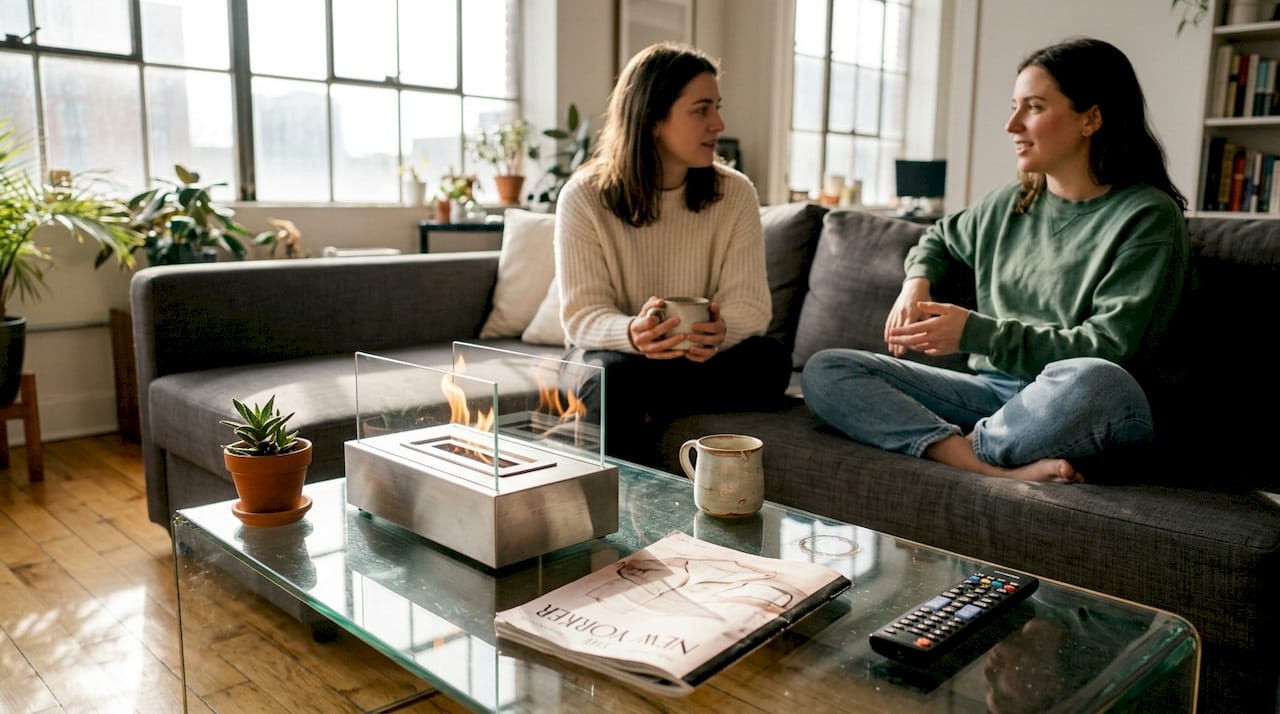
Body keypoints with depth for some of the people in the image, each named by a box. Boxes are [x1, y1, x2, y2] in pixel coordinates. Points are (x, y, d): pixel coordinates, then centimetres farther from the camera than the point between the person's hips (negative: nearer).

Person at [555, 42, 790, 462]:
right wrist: (633, 333, -39)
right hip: (617, 353, -2)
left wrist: (721, 329, -37)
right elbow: (582, 313, -15)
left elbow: (750, 302, -12)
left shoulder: (735, 194, -5)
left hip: (700, 361, 3)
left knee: (771, 359, -27)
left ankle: (637, 405, -17)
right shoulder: (584, 197, -10)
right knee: (610, 376, -36)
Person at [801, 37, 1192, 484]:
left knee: (1089, 382, -43)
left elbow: (1108, 350, -15)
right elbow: (941, 238, 33)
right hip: (997, 390, 6)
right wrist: (916, 283, 10)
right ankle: (998, 468, -28)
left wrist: (974, 332, -18)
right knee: (824, 371, -11)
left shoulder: (1147, 216, -6)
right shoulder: (1009, 205, 12)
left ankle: (968, 447, -13)